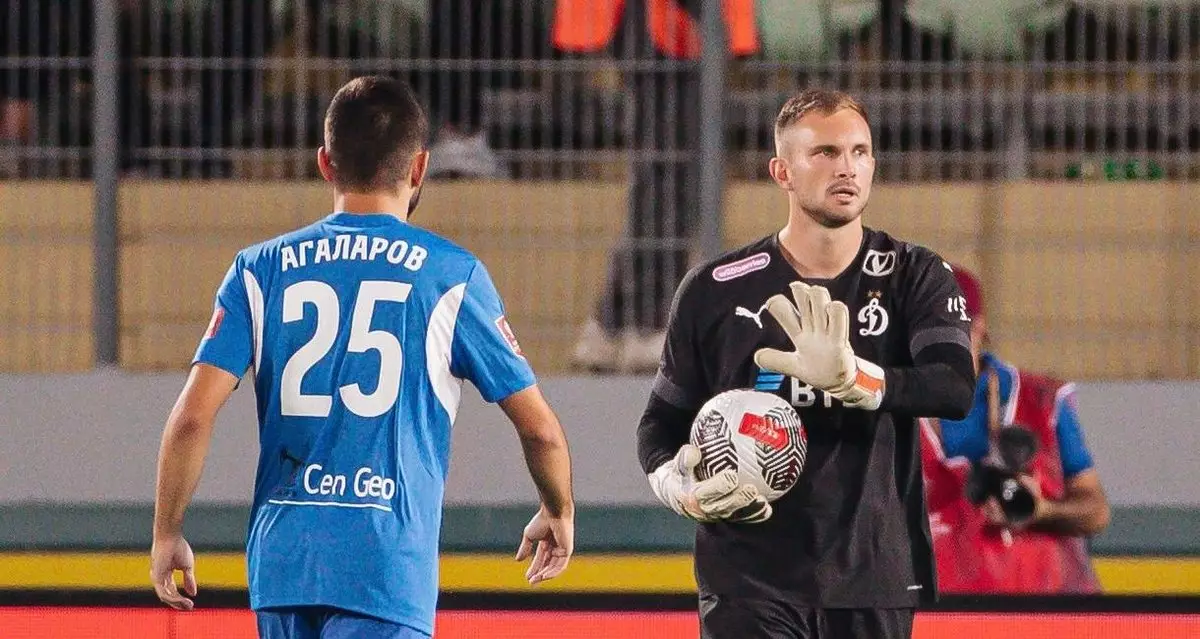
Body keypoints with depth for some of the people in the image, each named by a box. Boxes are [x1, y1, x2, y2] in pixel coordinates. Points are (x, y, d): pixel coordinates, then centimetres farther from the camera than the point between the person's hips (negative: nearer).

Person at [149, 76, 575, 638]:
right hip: (389, 565, -4)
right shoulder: (450, 276, 2)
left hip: (281, 557, 4)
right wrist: (558, 515, 25)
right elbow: (539, 427, 6)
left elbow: (192, 418, -1)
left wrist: (166, 533, 11)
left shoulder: (260, 271, 8)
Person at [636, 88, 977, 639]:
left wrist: (853, 378, -32)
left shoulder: (914, 277, 3)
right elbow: (660, 425, 12)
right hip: (748, 579, -1)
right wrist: (686, 489, -10)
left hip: (875, 578, 1)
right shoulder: (716, 291, 3)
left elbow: (956, 390, -15)